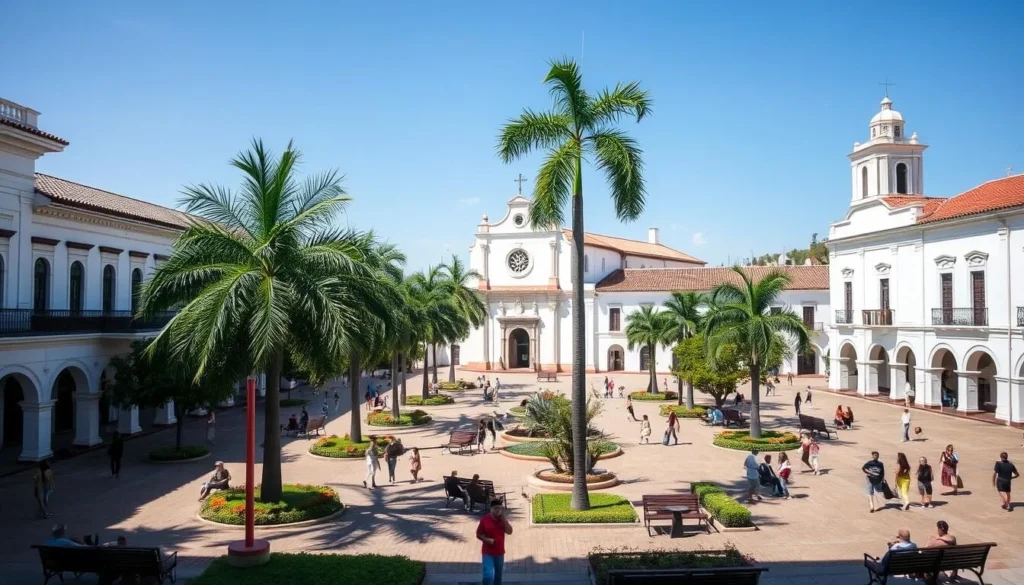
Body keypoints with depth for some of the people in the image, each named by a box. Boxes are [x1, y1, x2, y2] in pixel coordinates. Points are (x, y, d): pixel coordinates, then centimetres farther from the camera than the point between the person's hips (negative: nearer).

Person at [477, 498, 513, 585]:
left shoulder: (503, 519, -1)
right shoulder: (484, 520, -11)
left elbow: (509, 531, -13)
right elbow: (478, 534, -4)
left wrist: (503, 517, -17)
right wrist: (487, 539, -22)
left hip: (499, 552, 4)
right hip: (487, 553, -4)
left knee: (498, 575, 17)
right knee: (488, 575, -14)